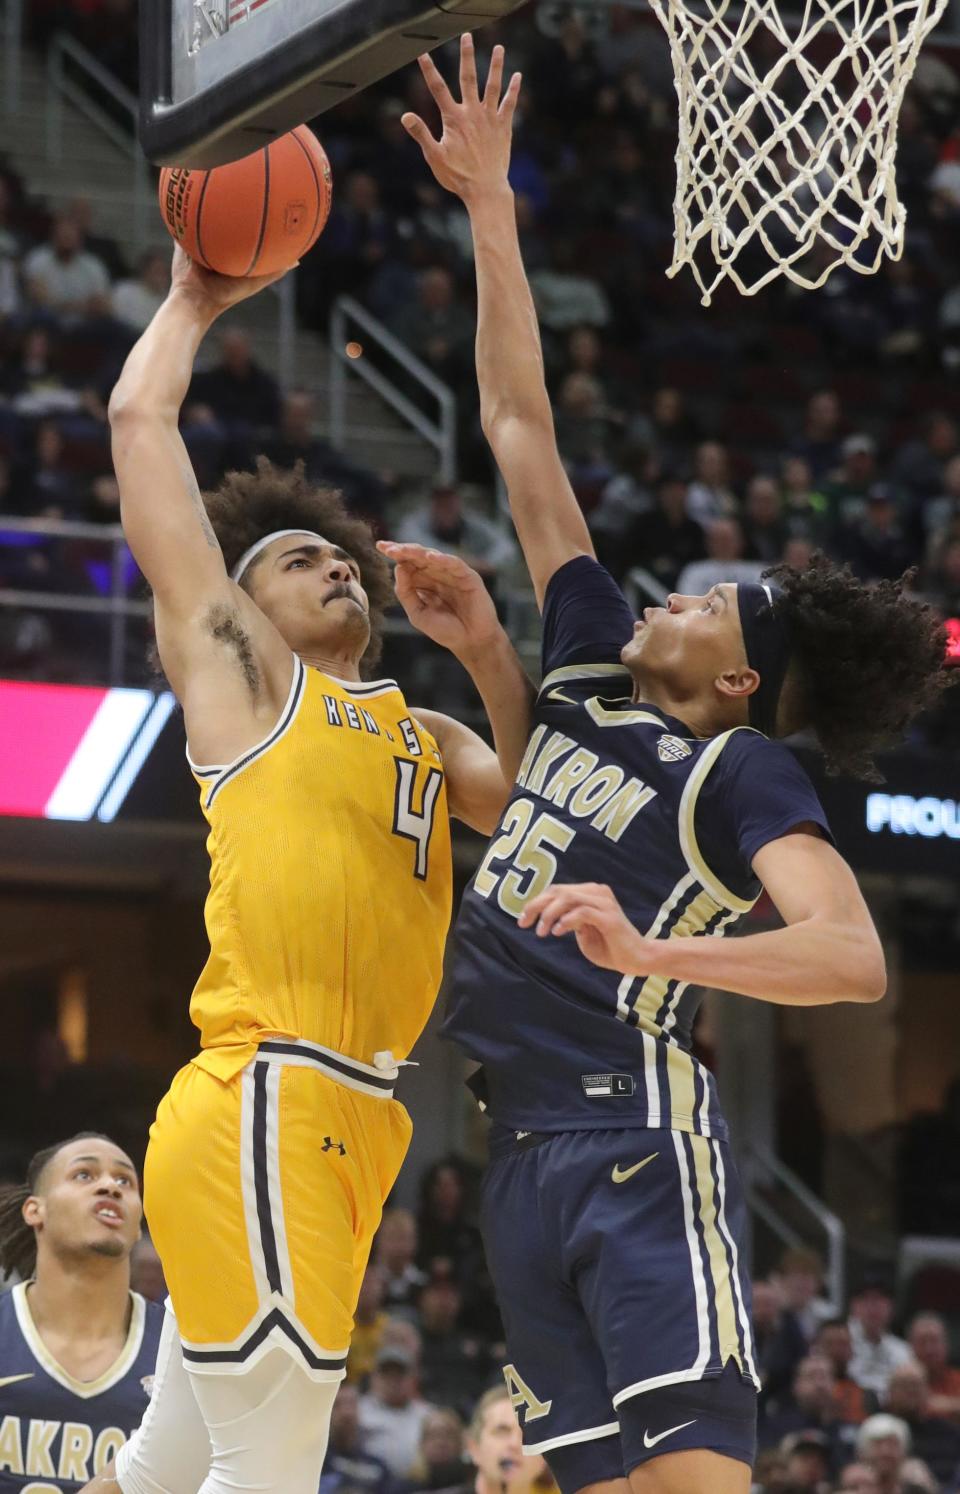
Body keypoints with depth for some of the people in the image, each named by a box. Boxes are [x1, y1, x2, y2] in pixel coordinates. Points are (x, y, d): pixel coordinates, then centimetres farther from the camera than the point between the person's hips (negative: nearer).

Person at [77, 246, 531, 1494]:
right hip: (264, 1100, -7)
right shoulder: (236, 668, 9)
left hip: (351, 1121, 7)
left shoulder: (420, 736, 27)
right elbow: (142, 420, 9)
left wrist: (486, 645, 9)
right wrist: (193, 300, 22)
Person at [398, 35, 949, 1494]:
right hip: (527, 1149, 7)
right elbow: (518, 426, 16)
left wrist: (652, 950, -34)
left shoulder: (746, 773, -4)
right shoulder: (595, 672, 15)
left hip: (640, 1143, -7)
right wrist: (489, 208, 15)